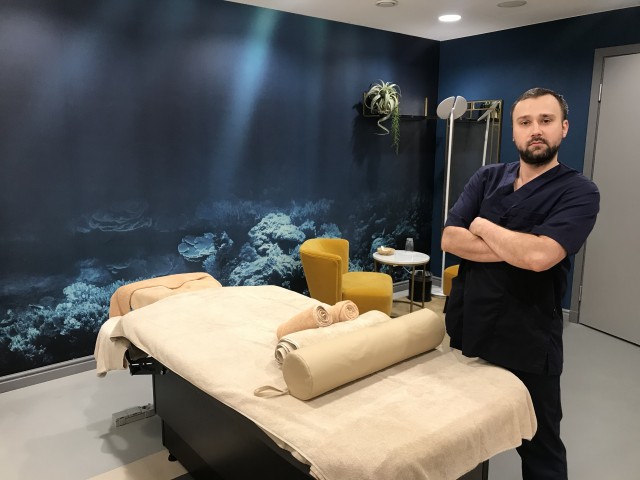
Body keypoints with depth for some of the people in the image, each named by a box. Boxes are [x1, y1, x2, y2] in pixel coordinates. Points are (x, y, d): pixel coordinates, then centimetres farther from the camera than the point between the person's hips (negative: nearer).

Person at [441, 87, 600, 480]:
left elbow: (539, 255, -27)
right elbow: (450, 240, -8)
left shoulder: (579, 192, -10)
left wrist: (483, 226, -11)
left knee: (539, 446, 16)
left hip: (527, 341, -4)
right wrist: (520, 249, -17)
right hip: (466, 328, 4)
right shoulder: (487, 178, 4)